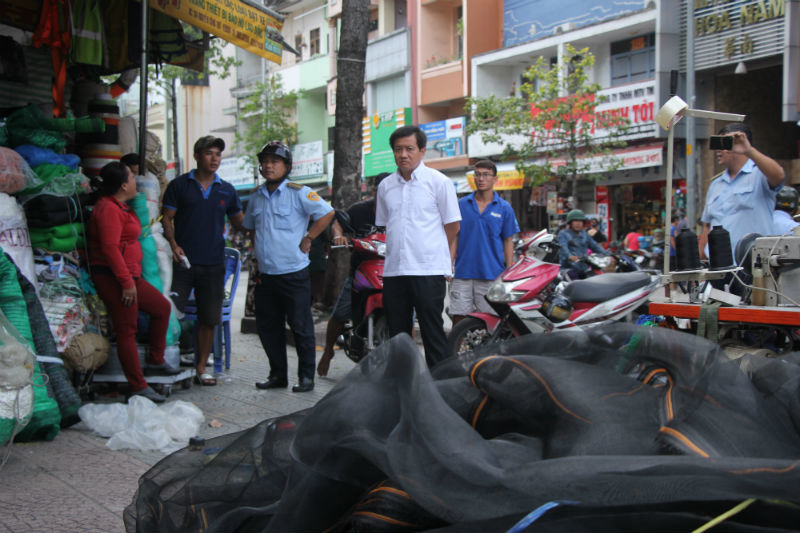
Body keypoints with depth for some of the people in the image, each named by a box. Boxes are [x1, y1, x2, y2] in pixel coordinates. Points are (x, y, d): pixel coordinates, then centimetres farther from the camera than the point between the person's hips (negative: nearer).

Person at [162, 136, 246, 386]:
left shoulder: (227, 190, 11)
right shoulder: (179, 185, 3)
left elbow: (239, 222, 16)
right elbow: (167, 218, 2)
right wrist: (173, 243, -13)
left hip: (213, 264, 3)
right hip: (183, 261, -3)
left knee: (209, 319, 5)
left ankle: (201, 368, 16)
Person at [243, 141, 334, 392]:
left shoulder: (298, 193, -7)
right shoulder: (257, 197, 12)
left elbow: (327, 213, -7)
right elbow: (250, 228, 26)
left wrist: (307, 239, -8)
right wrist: (258, 253, 15)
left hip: (294, 274, -6)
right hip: (265, 275, 6)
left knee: (301, 327, 0)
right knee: (268, 327, 11)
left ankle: (306, 376, 9)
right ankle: (277, 374, 22)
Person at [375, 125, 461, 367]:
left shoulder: (438, 182, -2)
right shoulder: (385, 186, 12)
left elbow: (453, 225, 3)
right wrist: (397, 251, 14)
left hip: (429, 271, -5)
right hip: (393, 271, 5)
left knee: (433, 334, -2)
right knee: (397, 335, 11)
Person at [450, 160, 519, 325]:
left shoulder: (504, 208, 5)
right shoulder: (461, 204, 7)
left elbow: (508, 241, 7)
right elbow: (454, 236, 10)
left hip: (492, 275, -1)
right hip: (463, 273, 1)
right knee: (458, 317, 0)